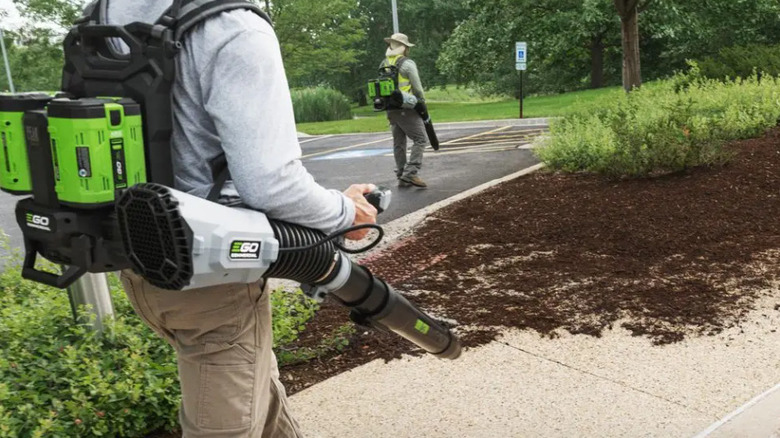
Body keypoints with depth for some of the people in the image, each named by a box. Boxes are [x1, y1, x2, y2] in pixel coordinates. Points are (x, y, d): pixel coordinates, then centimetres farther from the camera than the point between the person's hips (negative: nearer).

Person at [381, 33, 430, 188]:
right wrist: (422, 101, 9)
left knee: (398, 143, 12)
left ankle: (401, 176, 14)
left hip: (390, 109, 7)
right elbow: (417, 87, -7)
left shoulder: (383, 65, 11)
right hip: (406, 109, -7)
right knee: (421, 139, -4)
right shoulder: (407, 64, -9)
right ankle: (411, 173, -14)